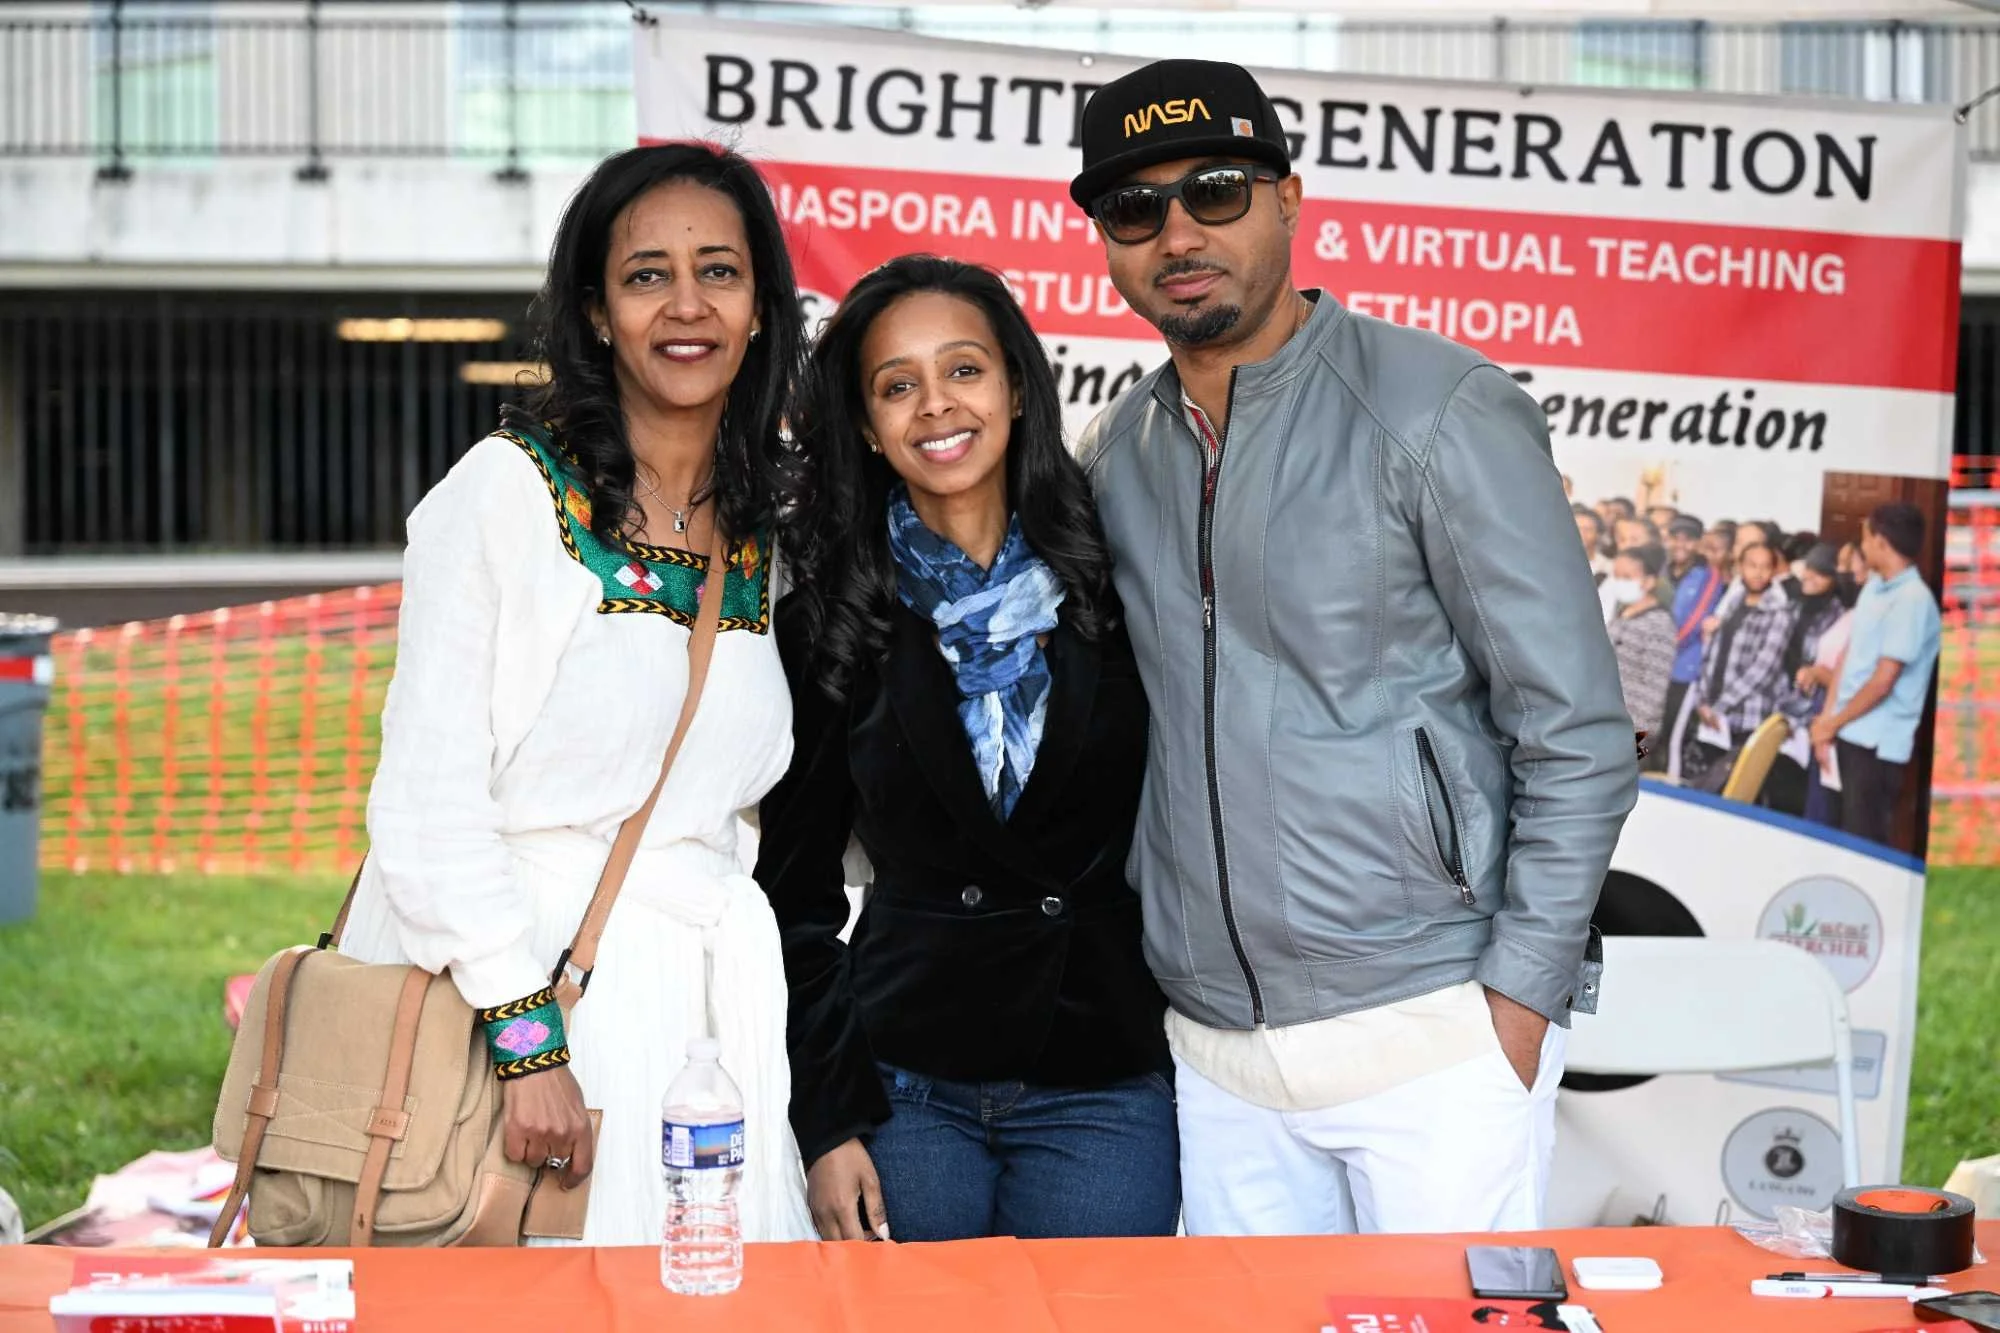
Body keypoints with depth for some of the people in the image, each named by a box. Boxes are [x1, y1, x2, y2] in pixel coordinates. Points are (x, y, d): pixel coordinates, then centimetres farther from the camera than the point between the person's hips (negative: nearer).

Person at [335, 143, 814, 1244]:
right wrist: (524, 1037, -16)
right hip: (510, 979, -5)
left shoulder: (766, 533, 10)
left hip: (706, 997, 5)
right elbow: (426, 792, -12)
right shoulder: (507, 492, -8)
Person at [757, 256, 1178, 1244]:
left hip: (1103, 1087, 0)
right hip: (904, 1090, 1)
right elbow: (796, 891, 5)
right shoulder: (825, 625, 2)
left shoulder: (1118, 583, 0)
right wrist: (826, 1122, 0)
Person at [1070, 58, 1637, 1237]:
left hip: (1433, 1036, -5)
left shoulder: (1439, 412, -7)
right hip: (1216, 1050, 5)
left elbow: (1579, 737, -9)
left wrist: (1518, 998, -13)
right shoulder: (1114, 456, 9)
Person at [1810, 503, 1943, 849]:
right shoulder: (1873, 587, 9)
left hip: (1879, 743, -8)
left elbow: (1883, 682, -18)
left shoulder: (1913, 601, -18)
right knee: (1848, 834, 15)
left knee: (1864, 840, -2)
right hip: (1850, 733, 8)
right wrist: (1828, 718, 6)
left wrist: (1832, 723, -7)